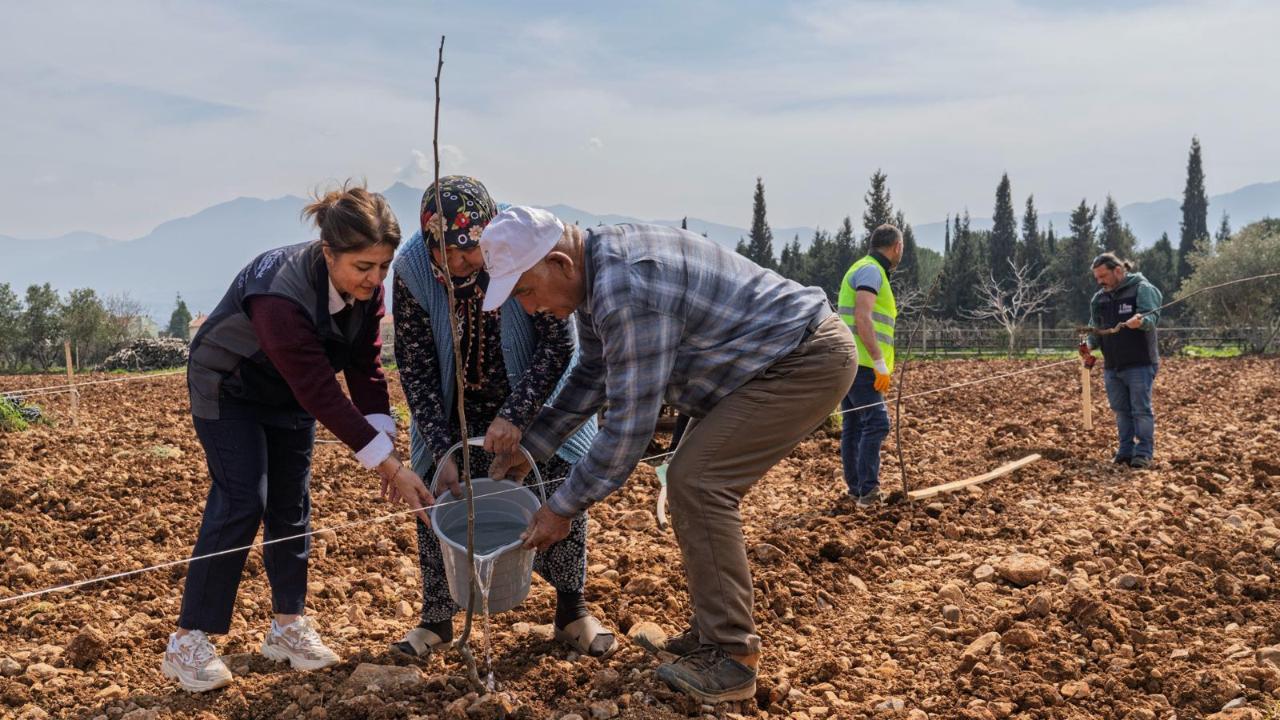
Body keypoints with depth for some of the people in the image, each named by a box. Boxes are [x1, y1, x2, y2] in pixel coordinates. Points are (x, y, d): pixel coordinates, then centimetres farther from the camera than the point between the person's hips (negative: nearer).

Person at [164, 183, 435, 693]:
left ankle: (288, 626, 16)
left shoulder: (367, 285, -19)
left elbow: (365, 367, -13)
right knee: (241, 504, -13)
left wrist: (385, 442, -23)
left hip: (288, 392, 7)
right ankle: (188, 643, -5)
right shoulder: (282, 295, -41)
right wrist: (391, 468, -40)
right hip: (229, 390, -6)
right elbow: (322, 394, -40)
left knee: (291, 506, 6)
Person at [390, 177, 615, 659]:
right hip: (455, 402, 2)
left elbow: (558, 343, -24)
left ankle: (572, 610, 9)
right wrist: (441, 447, -24)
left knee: (563, 484, -9)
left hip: (535, 390, -1)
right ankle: (437, 618, 14)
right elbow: (415, 367, -17)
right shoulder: (411, 269, -24)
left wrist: (516, 414, -32)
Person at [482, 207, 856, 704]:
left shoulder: (625, 291, -29)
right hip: (784, 359, 11)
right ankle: (713, 632, 20)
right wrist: (529, 446, 14)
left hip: (810, 361, -11)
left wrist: (563, 507, -16)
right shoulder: (596, 271, 4)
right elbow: (593, 375, 17)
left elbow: (630, 422, -26)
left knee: (696, 481, -16)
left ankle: (730, 660, -9)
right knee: (696, 481, 11)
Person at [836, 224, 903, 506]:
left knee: (854, 425, 13)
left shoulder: (866, 270, 22)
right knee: (876, 421, -16)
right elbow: (862, 319, -23)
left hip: (851, 362, 10)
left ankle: (855, 488, 19)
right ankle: (868, 489, -21)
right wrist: (880, 363, -25)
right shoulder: (871, 271, -10)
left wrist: (881, 366, 29)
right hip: (859, 362, -10)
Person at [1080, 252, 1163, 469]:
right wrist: (1089, 344, -6)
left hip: (1140, 364, -6)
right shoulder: (1099, 298, 12)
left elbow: (1152, 317, -20)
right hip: (1112, 366, 6)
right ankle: (1126, 450, 20)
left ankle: (1144, 453, 3)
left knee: (1141, 409, -3)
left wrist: (1141, 321, -44)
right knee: (1120, 410, 11)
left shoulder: (1142, 289, -7)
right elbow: (1096, 329, 15)